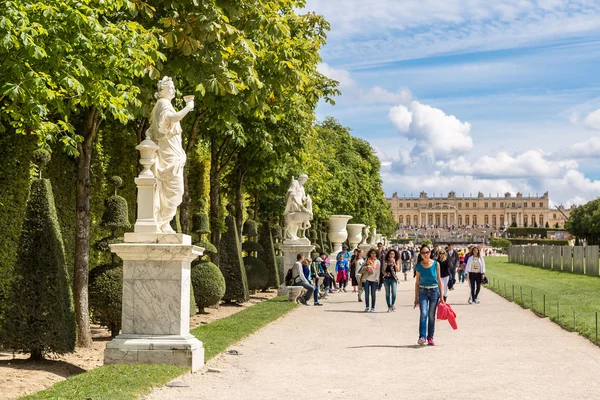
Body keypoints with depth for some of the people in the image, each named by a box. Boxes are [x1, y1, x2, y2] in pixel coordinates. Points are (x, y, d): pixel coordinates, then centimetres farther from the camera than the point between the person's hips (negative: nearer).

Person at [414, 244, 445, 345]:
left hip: (434, 291, 0)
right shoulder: (419, 266, 1)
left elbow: (439, 280, 5)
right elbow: (417, 282, 7)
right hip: (423, 291, 0)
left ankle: (430, 338, 15)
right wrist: (416, 298, 8)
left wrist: (441, 296, 4)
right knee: (423, 313, -16)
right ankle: (422, 337, -21)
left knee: (431, 315, 5)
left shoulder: (436, 264, -1)